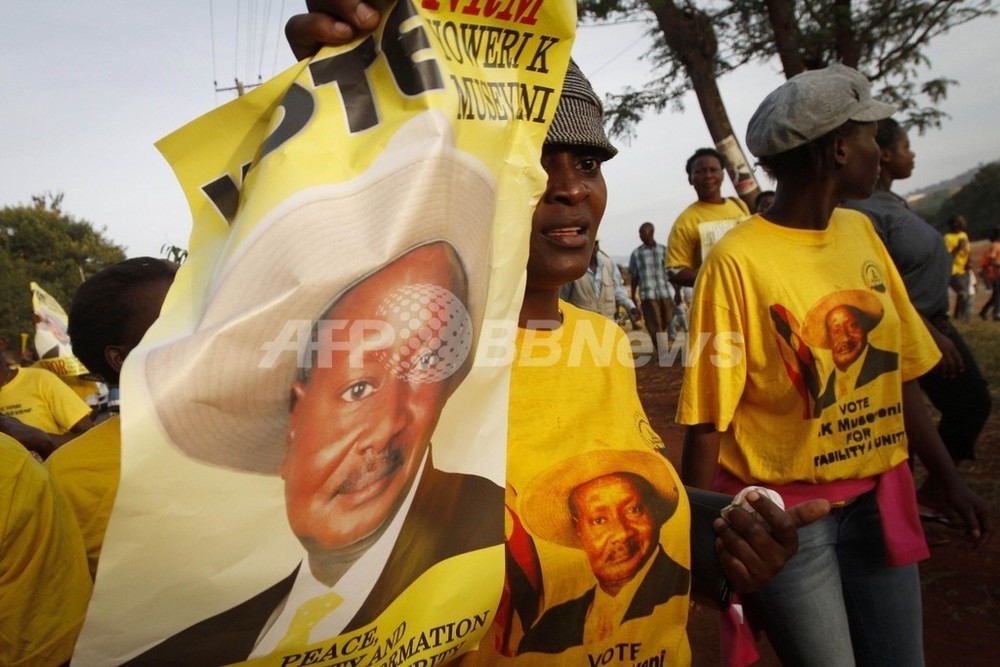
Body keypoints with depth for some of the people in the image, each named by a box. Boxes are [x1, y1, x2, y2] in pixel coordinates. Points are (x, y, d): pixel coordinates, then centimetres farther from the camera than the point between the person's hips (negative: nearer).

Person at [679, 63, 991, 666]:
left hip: (881, 499, 6)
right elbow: (708, 419, -15)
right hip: (785, 515, -6)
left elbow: (900, 373, 10)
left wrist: (950, 480, 13)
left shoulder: (862, 233, 3)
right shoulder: (738, 261, -17)